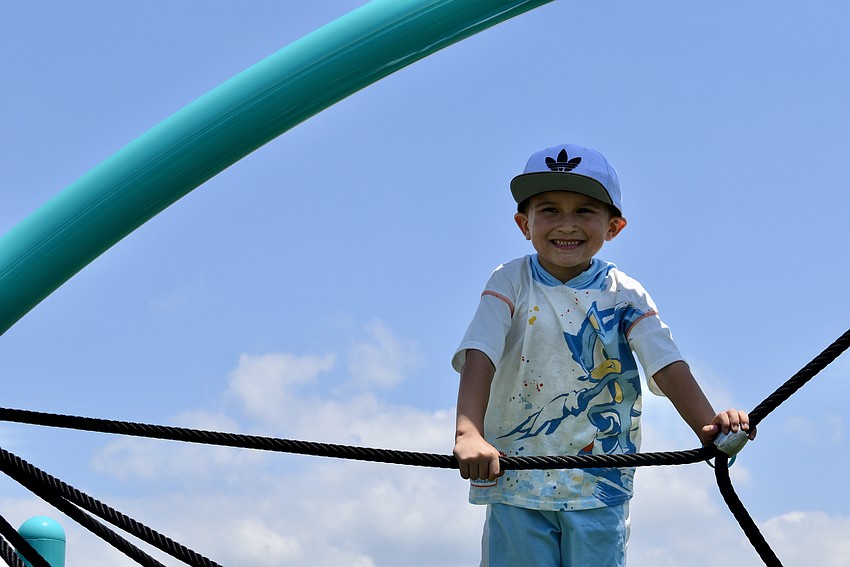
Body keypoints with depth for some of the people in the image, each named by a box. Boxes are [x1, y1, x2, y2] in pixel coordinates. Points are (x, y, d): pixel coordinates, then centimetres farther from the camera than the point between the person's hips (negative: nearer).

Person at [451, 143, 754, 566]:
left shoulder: (624, 293, 1)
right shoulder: (511, 283, -2)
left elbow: (666, 365, -11)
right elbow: (479, 357, -16)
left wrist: (708, 424, -31)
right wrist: (469, 433, -34)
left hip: (600, 484, 1)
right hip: (516, 480, -1)